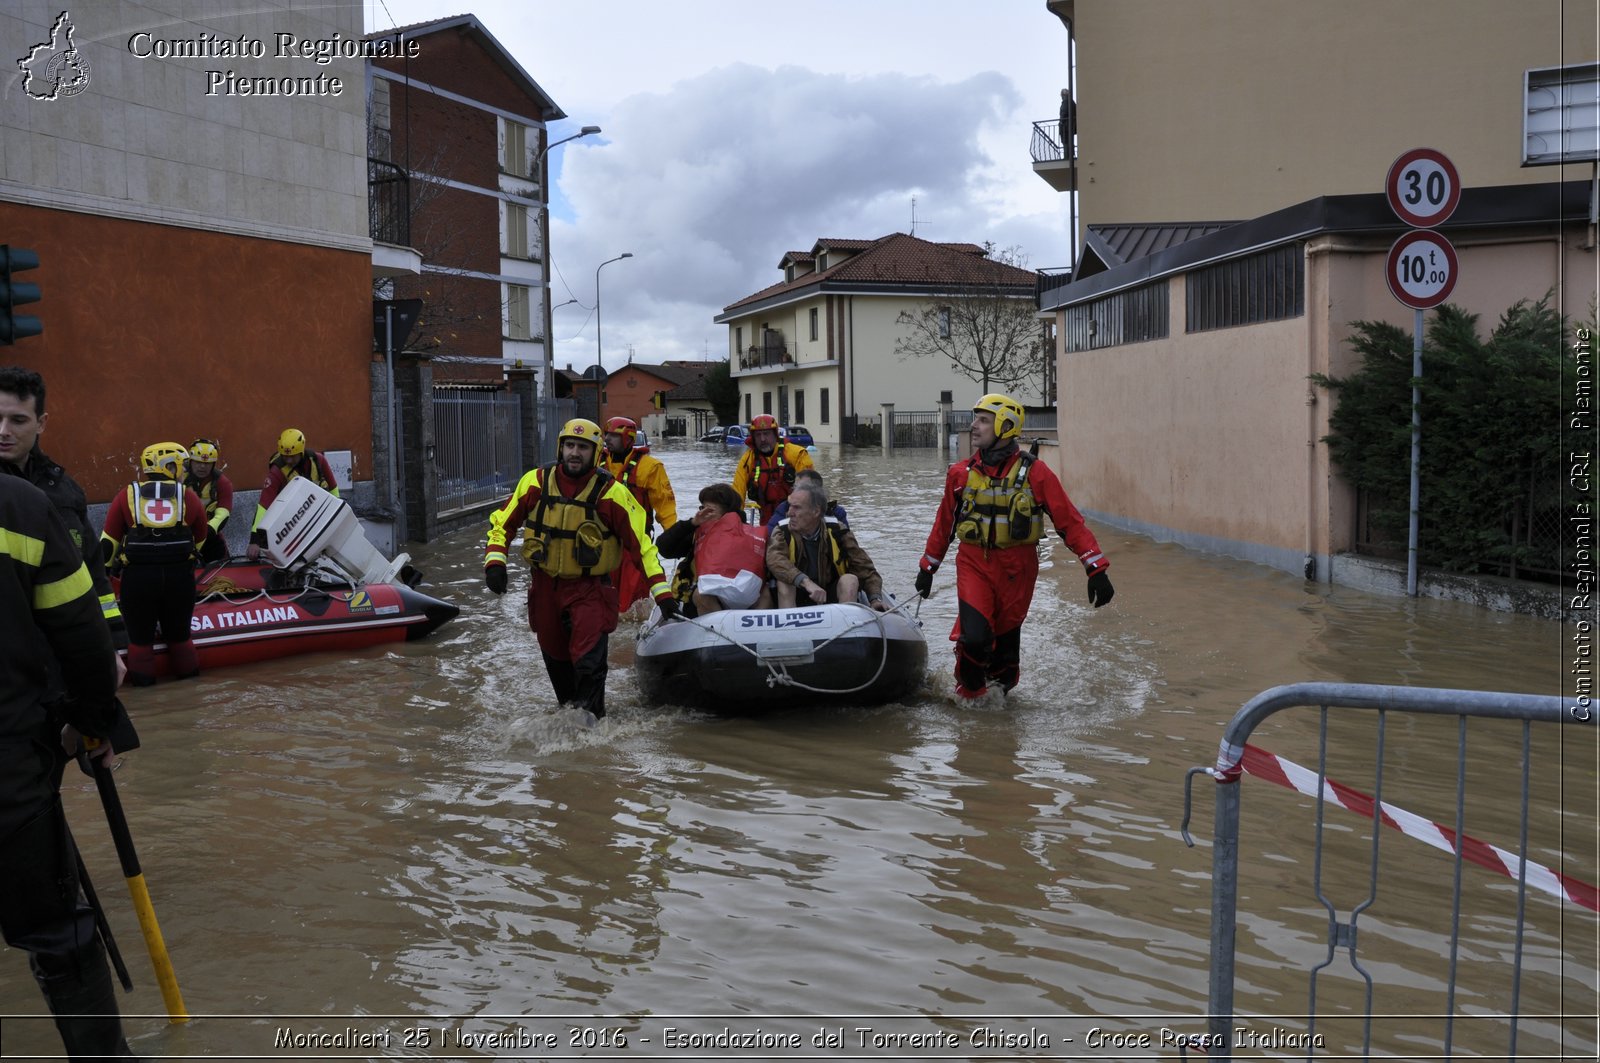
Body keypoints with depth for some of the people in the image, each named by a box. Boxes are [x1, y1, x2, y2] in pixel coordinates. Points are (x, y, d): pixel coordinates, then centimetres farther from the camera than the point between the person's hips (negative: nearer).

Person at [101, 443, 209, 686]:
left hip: (137, 576, -1)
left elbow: (108, 543, 9)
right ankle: (188, 673, 33)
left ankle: (142, 678, 25)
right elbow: (200, 540, 18)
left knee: (140, 635, 17)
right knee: (179, 632, 20)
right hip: (180, 575, 1)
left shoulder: (126, 496, 6)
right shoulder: (189, 497, 7)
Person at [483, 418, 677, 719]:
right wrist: (494, 561, -8)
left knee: (588, 659, -15)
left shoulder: (611, 493, -12)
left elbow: (641, 542, -10)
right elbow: (502, 522, 7)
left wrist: (662, 592, -15)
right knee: (555, 657, 16)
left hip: (590, 587, -3)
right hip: (545, 586, 3)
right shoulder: (536, 482, -5)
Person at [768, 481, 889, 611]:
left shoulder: (836, 532, -8)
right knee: (784, 582, -28)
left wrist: (876, 598, -23)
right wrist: (806, 582, -47)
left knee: (850, 580, -24)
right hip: (797, 600, -1)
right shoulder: (783, 532, -10)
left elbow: (865, 568, -7)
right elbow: (775, 560, -32)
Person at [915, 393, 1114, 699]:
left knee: (1006, 639, 10)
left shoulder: (1034, 473, -6)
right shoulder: (961, 474, 2)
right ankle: (968, 694, 12)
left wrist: (1097, 569, -13)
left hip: (1017, 568, -1)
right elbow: (944, 524, 15)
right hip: (974, 563, 1)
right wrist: (927, 568, 21)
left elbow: (1070, 521, -7)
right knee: (974, 637, -16)